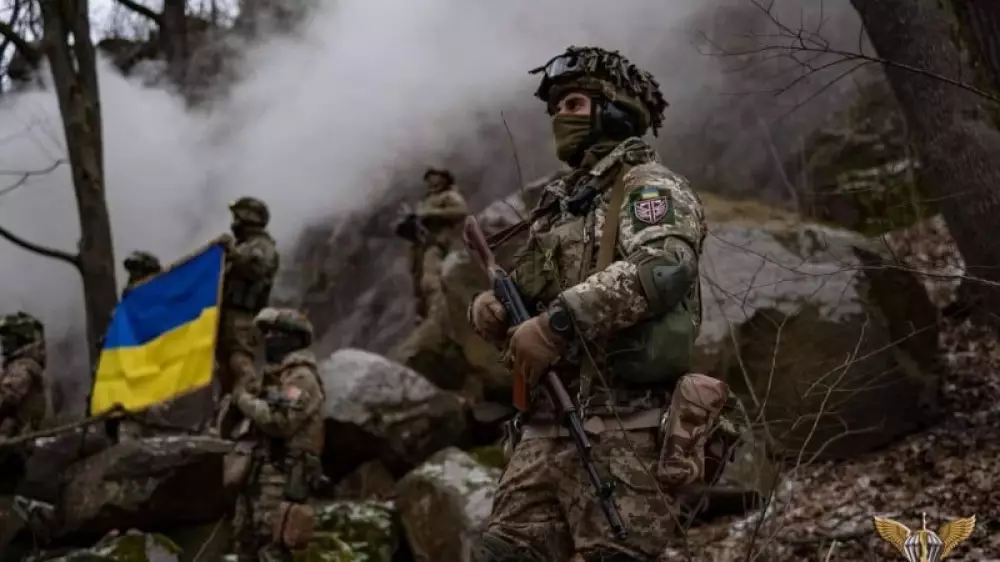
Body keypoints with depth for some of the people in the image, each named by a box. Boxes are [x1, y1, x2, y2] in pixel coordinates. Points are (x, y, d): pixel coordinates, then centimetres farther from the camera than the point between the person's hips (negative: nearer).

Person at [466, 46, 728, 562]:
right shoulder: (558, 204, 24)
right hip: (548, 425, 8)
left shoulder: (649, 187, -2)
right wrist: (491, 310, 0)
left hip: (622, 428, -8)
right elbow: (525, 290, 26)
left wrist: (557, 323, -27)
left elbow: (661, 267, -22)